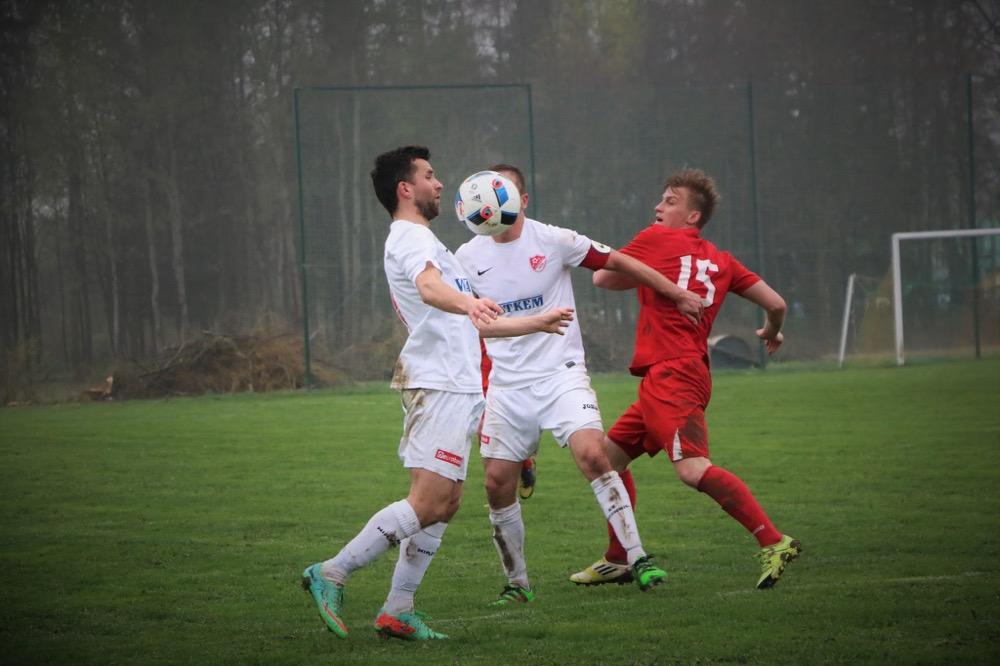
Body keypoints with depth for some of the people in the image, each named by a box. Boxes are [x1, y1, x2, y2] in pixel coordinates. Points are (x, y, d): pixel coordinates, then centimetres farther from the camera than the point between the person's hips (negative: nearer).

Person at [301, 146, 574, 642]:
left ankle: (397, 611, 6)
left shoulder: (419, 240, 27)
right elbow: (430, 289, -31)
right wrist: (469, 302, -51)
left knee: (445, 505, 6)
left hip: (457, 387, 10)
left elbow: (472, 324, 35)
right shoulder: (410, 237, -7)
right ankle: (332, 574, -14)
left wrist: (535, 324, 40)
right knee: (427, 503, -16)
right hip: (440, 385, -10)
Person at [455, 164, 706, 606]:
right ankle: (516, 583, 15)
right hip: (506, 384, 3)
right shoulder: (468, 258, 2)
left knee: (591, 453, -24)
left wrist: (680, 295, 8)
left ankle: (636, 557, -18)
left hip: (561, 374, -3)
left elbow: (617, 262, 3)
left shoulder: (553, 241, -7)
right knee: (497, 482, -3)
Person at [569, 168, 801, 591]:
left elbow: (602, 278, 12)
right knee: (611, 453, 18)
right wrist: (773, 333, 35)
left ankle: (774, 543, -28)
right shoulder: (720, 262, 16)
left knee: (693, 469, -22)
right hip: (665, 380, 9)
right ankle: (618, 561, 24)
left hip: (670, 374, -9)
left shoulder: (656, 238, 0)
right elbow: (776, 304, 13)